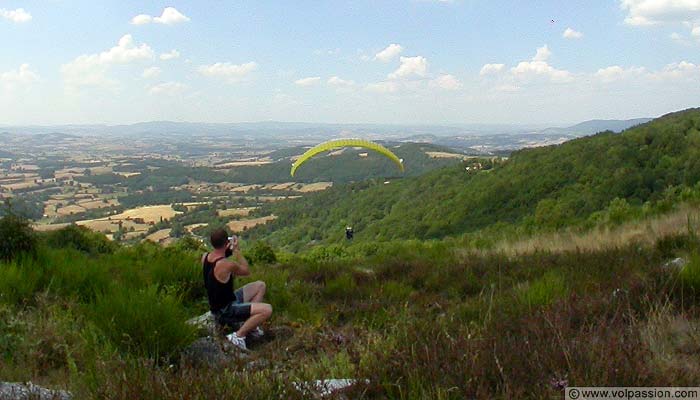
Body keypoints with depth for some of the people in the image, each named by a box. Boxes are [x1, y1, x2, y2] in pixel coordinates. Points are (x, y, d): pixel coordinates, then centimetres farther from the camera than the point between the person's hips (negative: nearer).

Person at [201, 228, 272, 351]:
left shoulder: (205, 257, -5)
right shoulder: (227, 265, -29)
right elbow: (246, 271, -9)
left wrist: (229, 250, 4)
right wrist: (236, 250, -5)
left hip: (218, 303, 9)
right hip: (225, 312, -9)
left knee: (260, 285, 16)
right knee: (267, 310, -22)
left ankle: (250, 325, 14)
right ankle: (238, 335, -9)